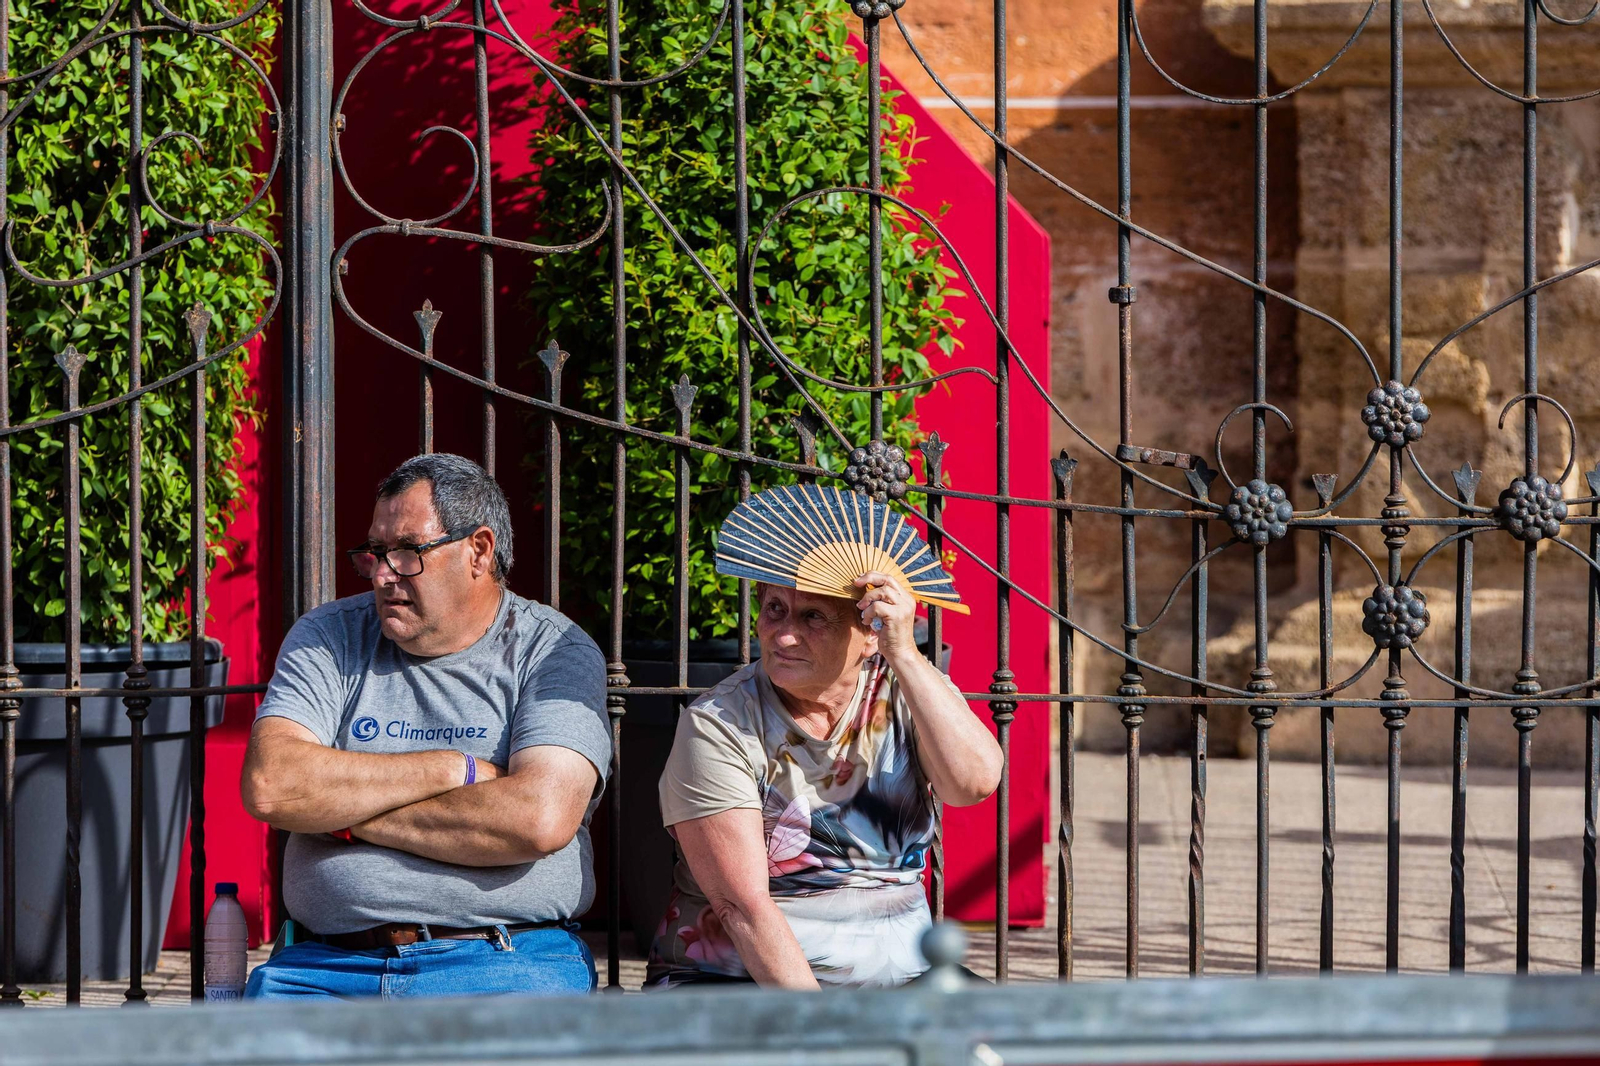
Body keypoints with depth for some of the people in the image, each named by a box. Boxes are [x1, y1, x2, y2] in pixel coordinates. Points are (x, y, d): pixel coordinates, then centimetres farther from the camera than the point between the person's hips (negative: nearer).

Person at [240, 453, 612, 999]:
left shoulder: (556, 653, 4)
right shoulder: (327, 637, 12)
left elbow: (539, 820, -14)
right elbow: (269, 785, -5)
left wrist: (344, 814, -6)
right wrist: (456, 770, -6)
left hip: (505, 960, -2)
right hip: (326, 964, 2)